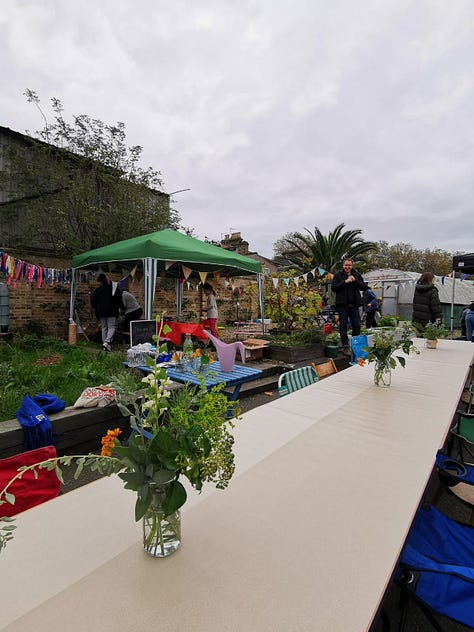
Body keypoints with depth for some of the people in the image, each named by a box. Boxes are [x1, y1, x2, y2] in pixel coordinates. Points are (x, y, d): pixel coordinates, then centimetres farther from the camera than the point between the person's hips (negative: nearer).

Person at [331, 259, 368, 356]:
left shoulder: (356, 275, 12)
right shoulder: (338, 275, 2)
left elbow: (364, 287, 5)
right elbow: (333, 288, -9)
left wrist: (355, 280, -9)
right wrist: (345, 282, -15)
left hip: (354, 304, 3)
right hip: (342, 304, -3)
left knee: (357, 325, 6)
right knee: (343, 325, 0)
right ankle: (345, 346, 8)